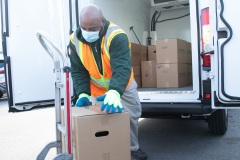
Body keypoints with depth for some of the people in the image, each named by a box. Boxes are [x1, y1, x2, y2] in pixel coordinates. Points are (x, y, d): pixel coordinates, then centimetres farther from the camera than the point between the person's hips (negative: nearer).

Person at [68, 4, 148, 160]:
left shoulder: (116, 36, -32)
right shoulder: (75, 40, -18)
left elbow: (122, 67, -42)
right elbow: (78, 71, -12)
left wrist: (114, 92, -58)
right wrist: (83, 93, -26)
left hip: (122, 86, -1)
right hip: (96, 88, 2)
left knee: (131, 116, 10)